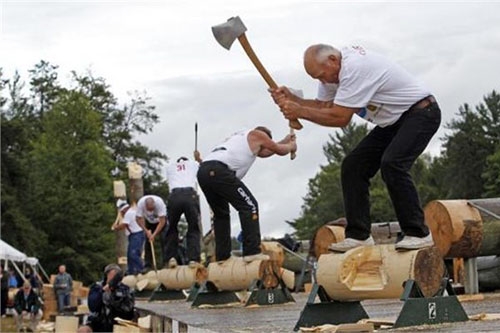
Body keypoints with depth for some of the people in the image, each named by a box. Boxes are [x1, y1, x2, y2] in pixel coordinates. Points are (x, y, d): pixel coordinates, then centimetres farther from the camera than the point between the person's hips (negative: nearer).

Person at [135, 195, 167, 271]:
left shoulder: (159, 202, -40)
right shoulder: (141, 203, -33)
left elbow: (162, 222, -37)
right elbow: (138, 219, -22)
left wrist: (154, 235, -40)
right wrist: (146, 231, -29)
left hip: (161, 219, -2)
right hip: (149, 221, 2)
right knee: (147, 242, -5)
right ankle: (147, 266, -3)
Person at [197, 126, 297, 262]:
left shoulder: (240, 137, 39)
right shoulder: (257, 134, 17)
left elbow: (263, 153, 51)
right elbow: (280, 150, 27)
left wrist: (284, 142, 59)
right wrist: (291, 146, 48)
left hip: (203, 171, 8)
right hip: (218, 170, -8)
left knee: (221, 214, 20)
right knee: (249, 205, -4)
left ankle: (222, 257, 15)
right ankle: (252, 252, -13)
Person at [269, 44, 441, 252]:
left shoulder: (354, 68, -30)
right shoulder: (332, 70, 1)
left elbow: (340, 117, -30)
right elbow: (323, 105, 4)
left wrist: (299, 112, -26)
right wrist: (291, 99, -11)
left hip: (421, 112, -10)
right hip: (394, 121, 10)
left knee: (391, 163, -29)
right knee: (353, 166, 2)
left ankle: (418, 234, -21)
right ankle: (359, 235, 4)